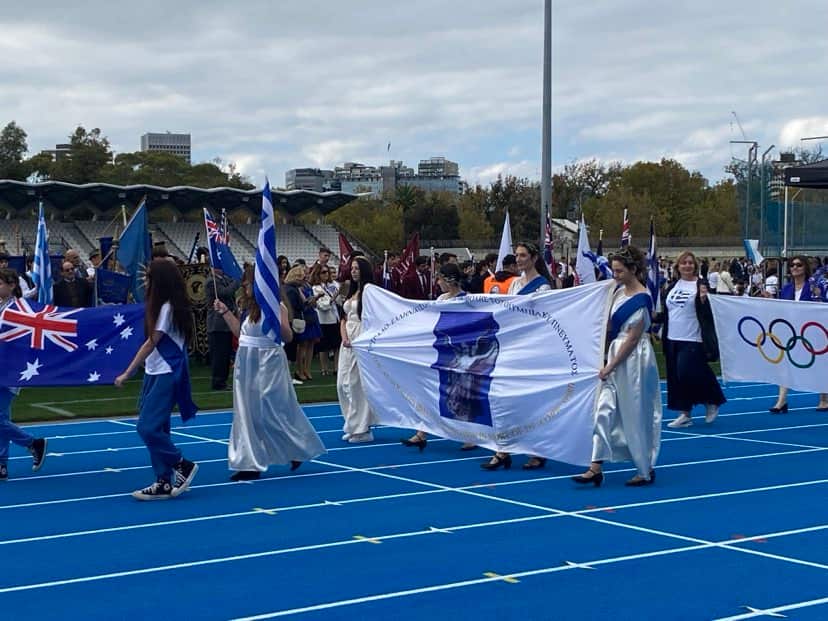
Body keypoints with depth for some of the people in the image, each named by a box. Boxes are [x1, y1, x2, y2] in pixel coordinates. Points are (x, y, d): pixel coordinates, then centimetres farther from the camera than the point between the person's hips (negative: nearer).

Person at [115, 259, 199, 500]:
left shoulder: (167, 307, -15)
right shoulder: (165, 305, 13)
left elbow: (151, 343, -14)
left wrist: (127, 374, -12)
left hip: (166, 374, -10)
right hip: (156, 372, 10)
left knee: (148, 427, -13)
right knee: (155, 427, 8)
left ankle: (183, 465, 2)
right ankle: (165, 482, 11)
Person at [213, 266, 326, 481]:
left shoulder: (277, 307, -10)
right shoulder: (249, 307, 10)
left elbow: (288, 337, -12)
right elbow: (241, 333, 20)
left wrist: (277, 320, -27)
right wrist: (225, 312, 18)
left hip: (269, 360, -7)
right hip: (246, 361, 7)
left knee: (272, 411, -4)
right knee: (248, 413, 7)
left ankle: (298, 450, 16)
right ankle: (251, 464, 14)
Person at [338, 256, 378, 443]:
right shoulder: (351, 291, 17)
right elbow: (344, 319, 16)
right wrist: (344, 337, -1)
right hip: (348, 342, 8)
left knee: (359, 384, -7)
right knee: (343, 383, 7)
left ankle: (363, 429, 1)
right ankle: (352, 426, 18)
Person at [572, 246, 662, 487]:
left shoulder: (641, 298, -14)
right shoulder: (619, 292, 9)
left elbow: (632, 337, -15)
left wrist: (611, 365, -13)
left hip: (634, 359, -8)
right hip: (616, 354, 8)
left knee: (636, 415, 1)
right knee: (605, 410, 3)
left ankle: (646, 470, 15)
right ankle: (596, 467, 3)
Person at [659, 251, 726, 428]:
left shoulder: (700, 286, -5)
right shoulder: (672, 287, 11)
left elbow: (706, 314, -9)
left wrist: (703, 299, -25)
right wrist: (655, 317, 4)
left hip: (692, 340, -6)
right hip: (672, 339, 6)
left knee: (689, 375, -10)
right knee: (676, 378, 8)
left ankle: (711, 402, 14)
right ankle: (684, 414, 16)